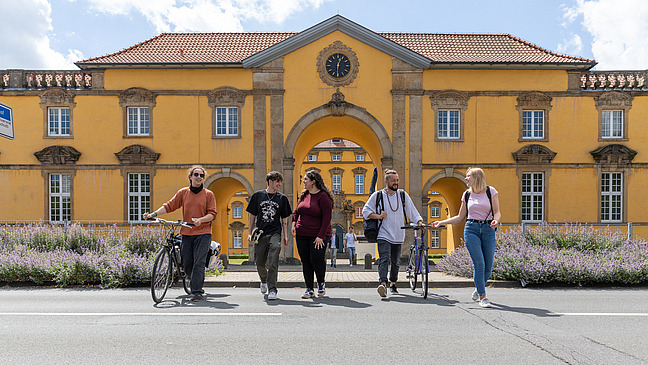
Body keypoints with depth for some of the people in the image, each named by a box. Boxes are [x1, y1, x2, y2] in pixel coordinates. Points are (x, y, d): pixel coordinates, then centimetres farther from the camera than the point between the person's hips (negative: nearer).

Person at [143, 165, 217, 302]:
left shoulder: (208, 194, 3)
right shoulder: (183, 192, 10)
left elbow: (212, 213, -3)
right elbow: (169, 205, 5)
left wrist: (200, 220, -21)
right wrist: (154, 214, -7)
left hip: (203, 233, -3)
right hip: (186, 233, 3)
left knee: (199, 262, -10)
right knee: (186, 263, 6)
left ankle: (197, 292, -4)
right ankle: (194, 279, 36)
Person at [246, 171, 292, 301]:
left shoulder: (282, 198, 7)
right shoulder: (257, 195, 6)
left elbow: (285, 219, 10)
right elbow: (251, 215, 10)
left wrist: (285, 236, 4)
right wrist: (250, 233, 4)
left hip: (275, 233, -1)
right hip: (260, 234, 1)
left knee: (273, 263, -12)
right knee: (260, 264, 9)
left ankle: (272, 290, -6)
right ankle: (264, 280, 38)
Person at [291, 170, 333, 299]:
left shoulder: (323, 196, -9)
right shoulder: (304, 195, 11)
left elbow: (327, 218, -13)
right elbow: (296, 211, 24)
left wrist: (320, 236, -17)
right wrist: (294, 223, 5)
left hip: (318, 235, -6)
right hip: (301, 235, 6)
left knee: (317, 260, -12)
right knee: (305, 261, 5)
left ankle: (321, 283, 16)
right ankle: (309, 289, 13)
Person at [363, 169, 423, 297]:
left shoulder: (403, 195, 8)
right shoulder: (377, 195, 1)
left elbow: (412, 211, 11)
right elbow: (365, 211, 4)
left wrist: (419, 222, -4)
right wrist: (378, 216, -10)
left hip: (398, 236, 3)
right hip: (384, 235, -3)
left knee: (395, 262, 11)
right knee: (384, 259, -19)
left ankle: (393, 283, 30)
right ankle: (383, 283, -30)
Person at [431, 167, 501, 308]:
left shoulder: (491, 191, 4)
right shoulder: (467, 194, 10)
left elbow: (497, 212, 1)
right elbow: (460, 217, 16)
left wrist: (496, 220, -22)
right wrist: (441, 222, 8)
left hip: (488, 230, 0)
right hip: (471, 229, 1)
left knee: (488, 267, 1)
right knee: (479, 264, -11)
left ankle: (478, 289, 28)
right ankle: (482, 296, 0)